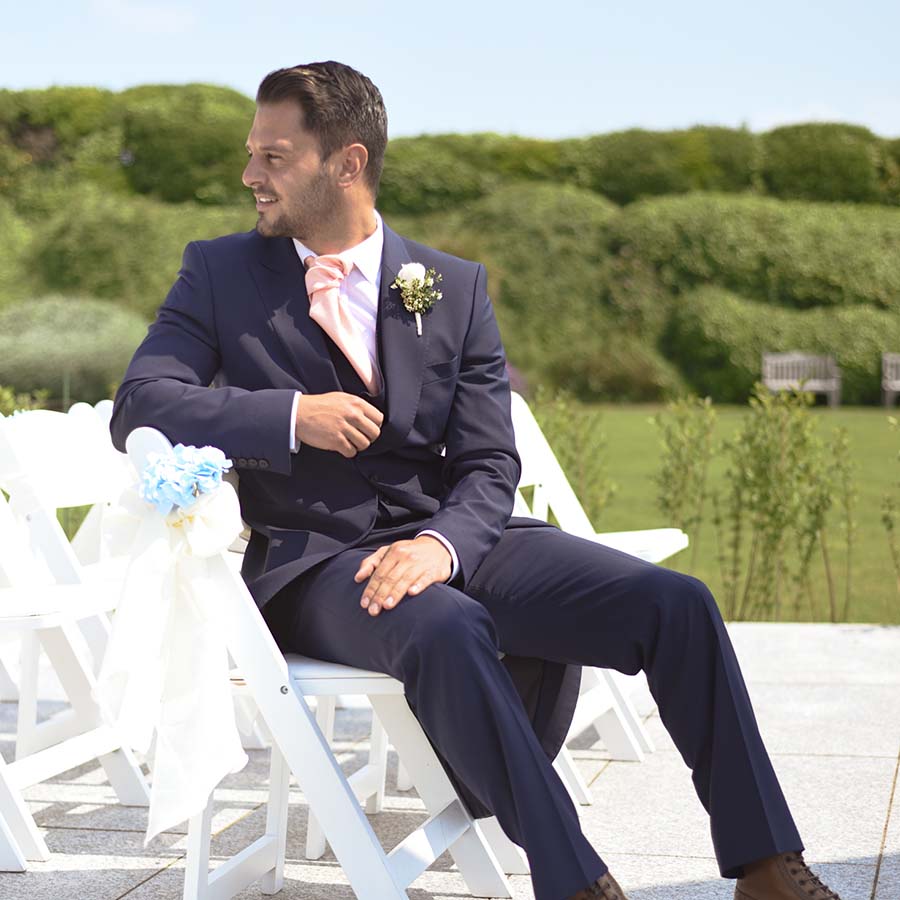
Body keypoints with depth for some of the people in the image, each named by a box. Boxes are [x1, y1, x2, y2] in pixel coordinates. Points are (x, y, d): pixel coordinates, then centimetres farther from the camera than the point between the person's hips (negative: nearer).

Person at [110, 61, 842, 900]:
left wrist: (440, 542, -20)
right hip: (315, 561, -3)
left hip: (450, 538, 3)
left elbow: (489, 467, 3)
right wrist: (291, 414, -18)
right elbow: (137, 407, -4)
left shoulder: (455, 287, 8)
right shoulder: (219, 273, 7)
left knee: (676, 602, -16)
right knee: (445, 629, -38)